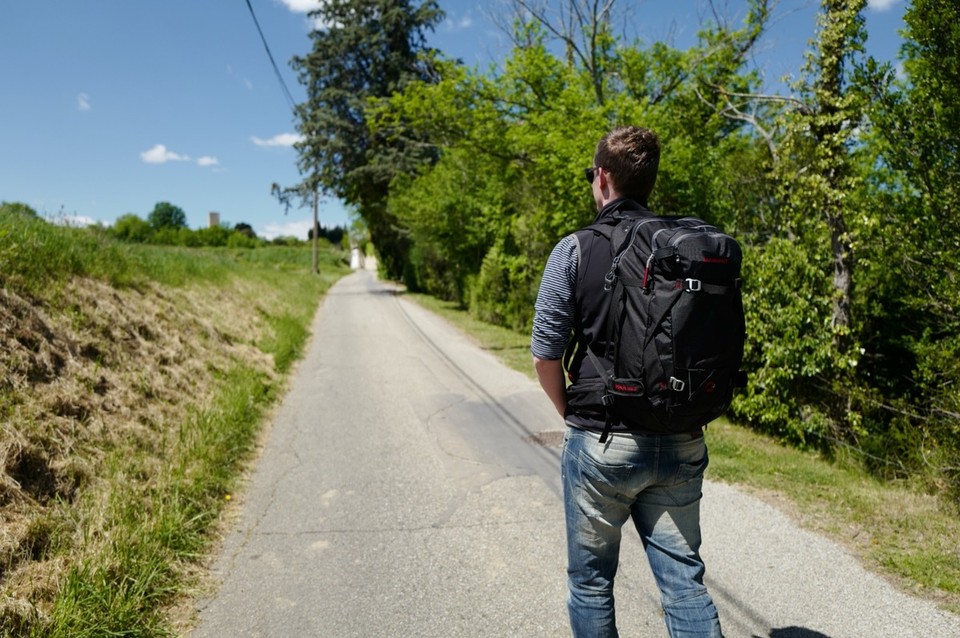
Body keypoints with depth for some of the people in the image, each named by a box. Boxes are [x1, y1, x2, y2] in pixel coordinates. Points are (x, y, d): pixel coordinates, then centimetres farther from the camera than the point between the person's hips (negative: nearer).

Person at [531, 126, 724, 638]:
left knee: (590, 581, 16)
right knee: (685, 581, 14)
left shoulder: (575, 250, -9)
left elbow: (545, 353, -9)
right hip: (681, 445, 4)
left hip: (601, 442, -3)